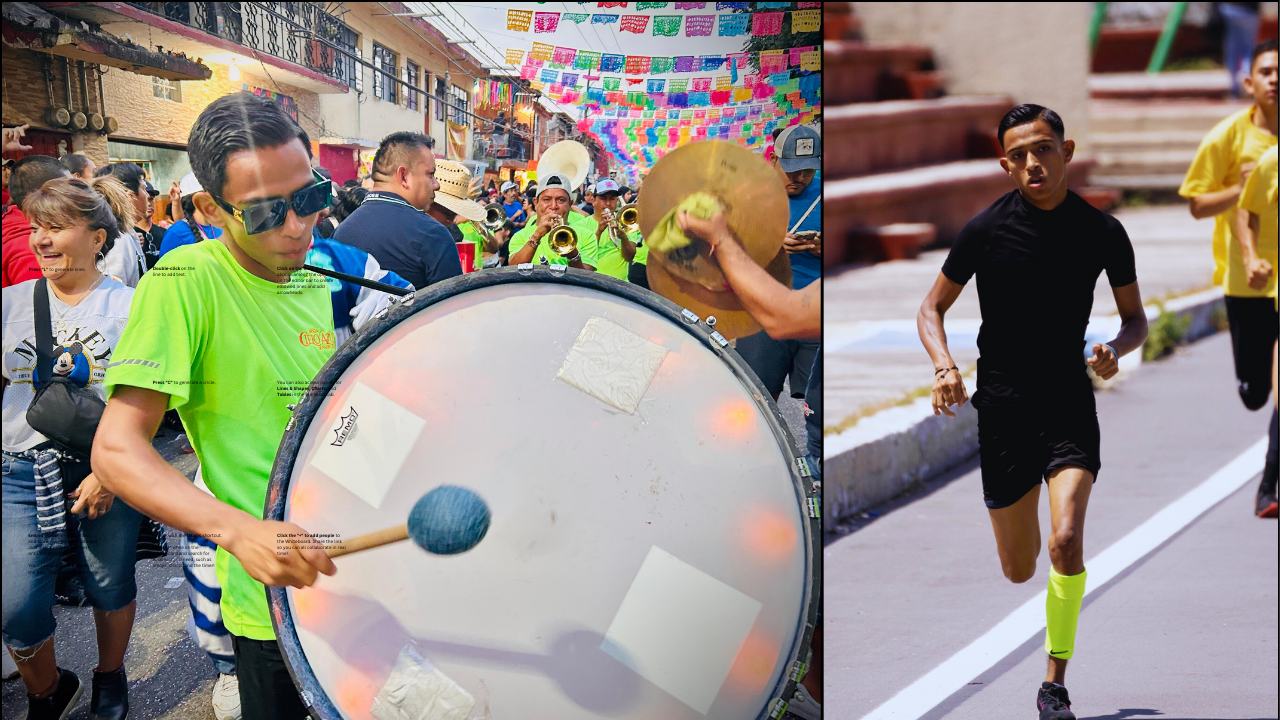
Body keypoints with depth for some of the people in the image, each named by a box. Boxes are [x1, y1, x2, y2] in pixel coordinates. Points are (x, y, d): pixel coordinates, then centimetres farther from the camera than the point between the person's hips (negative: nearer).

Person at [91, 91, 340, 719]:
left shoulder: (318, 279, 6)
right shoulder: (186, 283, -17)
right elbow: (116, 449, -24)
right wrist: (238, 528, -37)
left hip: (358, 568, 7)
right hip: (275, 595, -7)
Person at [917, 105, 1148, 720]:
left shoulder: (1103, 231, -2)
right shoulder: (986, 228, -5)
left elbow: (1136, 319, 10)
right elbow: (932, 308, 5)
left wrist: (1115, 350, -12)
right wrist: (945, 367, -14)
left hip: (1071, 404, 0)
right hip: (1003, 408, 0)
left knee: (1066, 541, -22)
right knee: (1018, 570, 8)